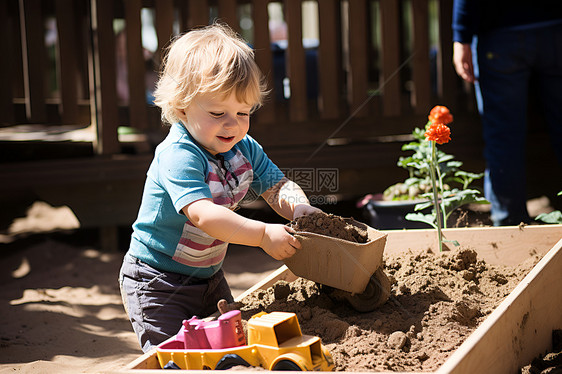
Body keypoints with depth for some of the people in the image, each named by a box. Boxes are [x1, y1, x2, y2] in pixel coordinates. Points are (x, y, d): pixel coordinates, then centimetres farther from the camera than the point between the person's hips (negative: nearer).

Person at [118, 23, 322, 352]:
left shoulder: (245, 149, -4)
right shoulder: (178, 156, -29)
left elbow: (277, 185, 0)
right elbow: (202, 214, -40)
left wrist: (298, 206, -24)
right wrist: (264, 234, -45)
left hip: (209, 275, 8)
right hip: (158, 284, -7)